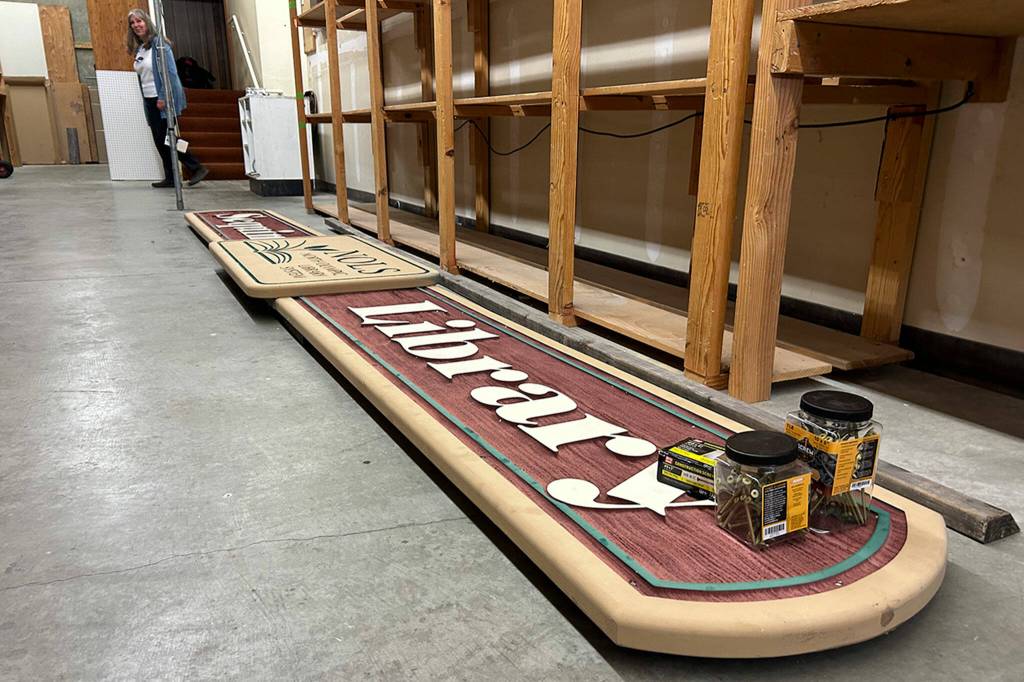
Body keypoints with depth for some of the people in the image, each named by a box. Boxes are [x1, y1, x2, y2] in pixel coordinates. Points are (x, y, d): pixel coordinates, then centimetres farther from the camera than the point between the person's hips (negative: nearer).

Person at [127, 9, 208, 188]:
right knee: (159, 141, 5)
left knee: (165, 139, -10)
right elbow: (142, 76, 17)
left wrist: (163, 98, -21)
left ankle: (197, 168, -1)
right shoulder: (138, 49, 13)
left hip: (164, 99, -8)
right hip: (150, 100, 8)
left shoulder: (159, 43, -9)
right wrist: (145, 101, 12)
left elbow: (170, 72, -16)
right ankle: (170, 178, 10)